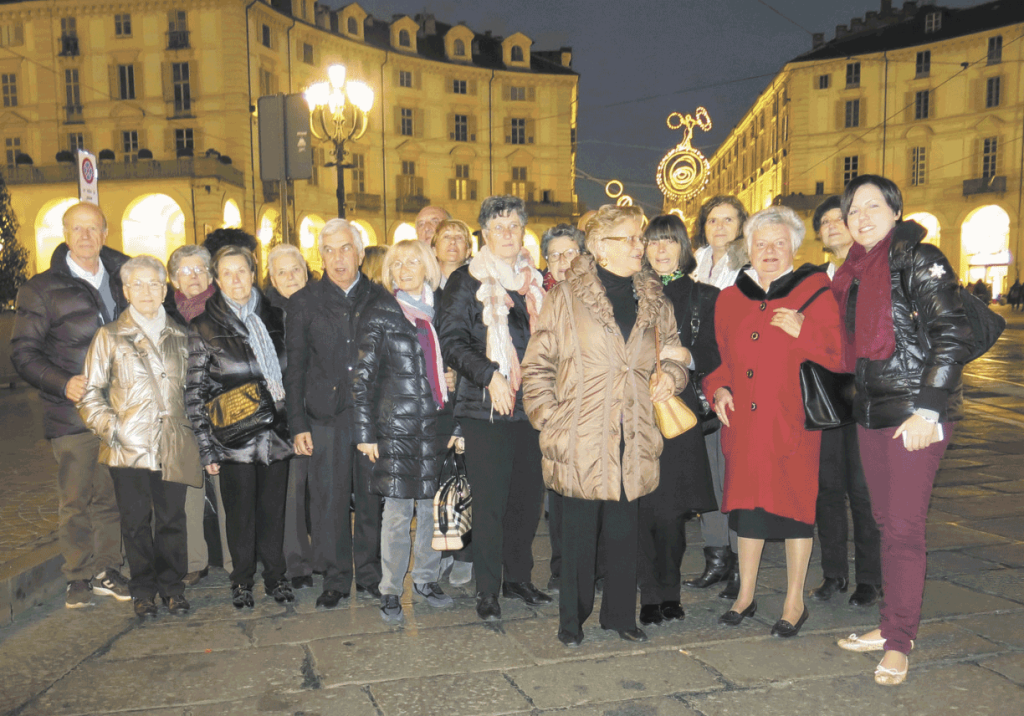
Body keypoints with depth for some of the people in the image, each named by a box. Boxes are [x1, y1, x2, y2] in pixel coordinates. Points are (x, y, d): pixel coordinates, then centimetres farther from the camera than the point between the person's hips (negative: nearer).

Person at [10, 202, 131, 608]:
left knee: (112, 497, 9)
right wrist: (62, 383, -17)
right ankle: (79, 578, 18)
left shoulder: (122, 278, 10)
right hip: (72, 415, -3)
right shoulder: (42, 289, -1)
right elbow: (23, 353, -2)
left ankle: (106, 570, 23)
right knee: (75, 500, 2)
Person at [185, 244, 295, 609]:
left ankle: (275, 574, 27)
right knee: (240, 511, 7)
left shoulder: (274, 317, 8)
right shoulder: (203, 328, -2)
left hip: (276, 432, 3)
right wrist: (206, 447, -7)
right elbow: (194, 394, -3)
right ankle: (242, 580, 25)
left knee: (274, 507, 10)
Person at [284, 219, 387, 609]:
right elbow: (295, 367, 5)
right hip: (326, 415, -1)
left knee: (372, 497, 8)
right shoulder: (304, 301, 6)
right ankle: (336, 579, 20)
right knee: (329, 500, 4)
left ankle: (370, 573, 24)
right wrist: (298, 423, -2)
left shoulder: (380, 297, 7)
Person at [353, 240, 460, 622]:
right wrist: (365, 431, -7)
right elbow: (363, 376, -3)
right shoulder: (380, 312, -1)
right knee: (398, 510, -1)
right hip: (397, 425, -4)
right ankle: (390, 590, 13)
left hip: (436, 423, 4)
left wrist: (454, 422, 11)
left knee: (432, 505, 9)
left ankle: (426, 580, 25)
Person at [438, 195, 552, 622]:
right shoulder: (465, 282, 1)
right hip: (485, 408, -4)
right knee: (490, 501, -1)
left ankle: (518, 577, 25)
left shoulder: (534, 282, 15)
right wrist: (490, 375, -18)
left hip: (530, 406, 5)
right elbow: (452, 342, -7)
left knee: (528, 495, 9)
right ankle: (487, 590, 11)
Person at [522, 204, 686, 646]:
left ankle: (620, 614, 29)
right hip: (581, 439, -3)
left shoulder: (653, 299, 10)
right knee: (579, 530, 6)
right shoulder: (567, 297, -3)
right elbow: (537, 365, -1)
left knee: (624, 530, 12)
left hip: (633, 439, 4)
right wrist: (550, 419, -8)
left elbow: (674, 352, 23)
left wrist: (671, 374, 1)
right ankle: (572, 618, 24)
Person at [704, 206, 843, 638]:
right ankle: (745, 595, 26)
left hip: (793, 421, -3)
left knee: (795, 502, 4)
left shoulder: (814, 292, -1)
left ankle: (794, 602, 21)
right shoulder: (730, 298, 10)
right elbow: (720, 357, 18)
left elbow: (840, 355, -7)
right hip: (743, 421, 4)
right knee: (748, 503, 11)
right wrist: (718, 388, 1)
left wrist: (802, 331, -21)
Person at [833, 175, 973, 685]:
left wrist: (927, 410, -19)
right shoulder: (853, 271, 14)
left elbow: (952, 337, -15)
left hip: (915, 414, -7)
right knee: (886, 523, 13)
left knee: (904, 527, -3)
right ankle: (892, 627, 24)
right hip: (871, 413, 7)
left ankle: (899, 643, 8)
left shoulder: (919, 260, -8)